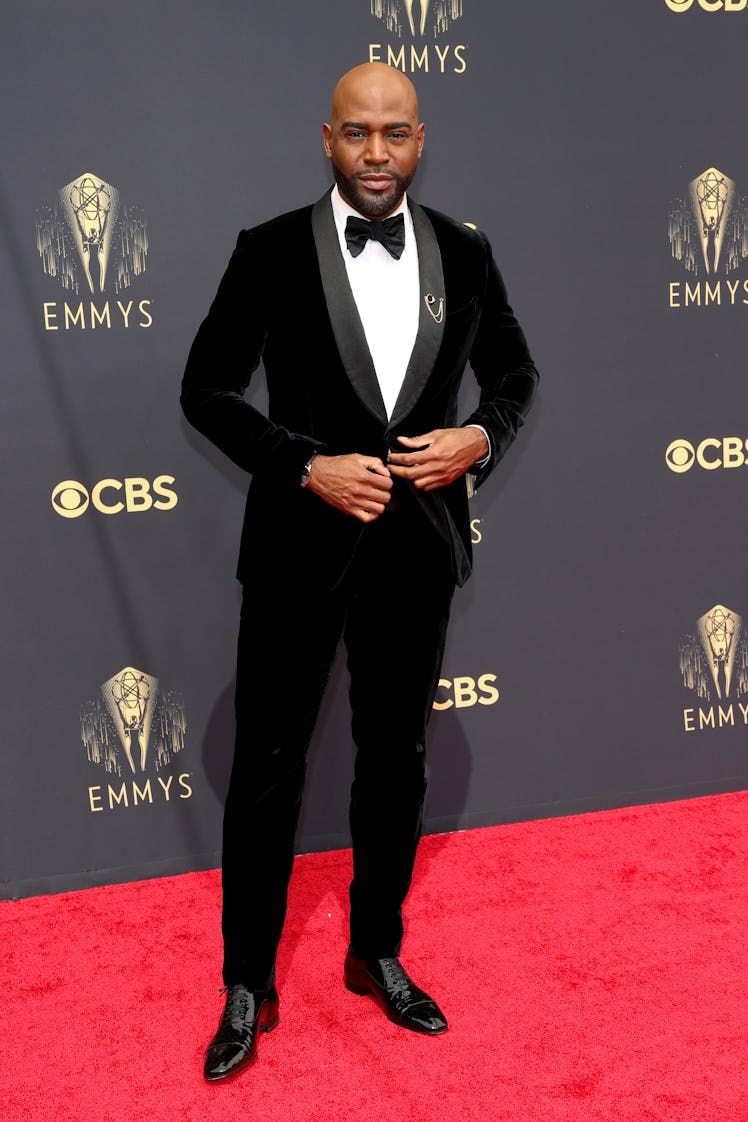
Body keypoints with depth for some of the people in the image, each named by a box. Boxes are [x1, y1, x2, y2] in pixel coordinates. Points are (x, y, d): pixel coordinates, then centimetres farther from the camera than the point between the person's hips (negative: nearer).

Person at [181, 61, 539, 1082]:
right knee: (268, 766, 6)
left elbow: (514, 372, 13)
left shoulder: (465, 254, 3)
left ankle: (378, 954, 36)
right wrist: (308, 466, -16)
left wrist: (482, 438, -8)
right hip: (301, 546, -2)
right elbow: (207, 388, -4)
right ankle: (248, 988, 25)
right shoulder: (271, 252, -5)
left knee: (397, 758, 15)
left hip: (420, 545, 3)